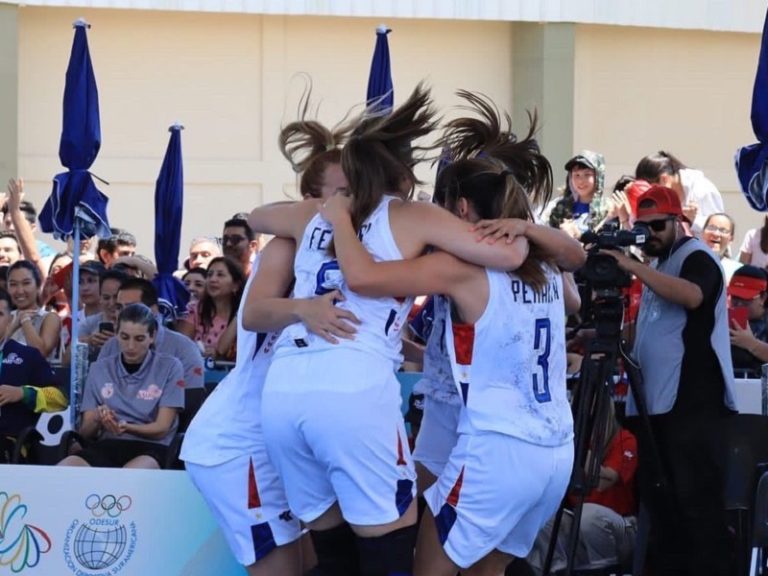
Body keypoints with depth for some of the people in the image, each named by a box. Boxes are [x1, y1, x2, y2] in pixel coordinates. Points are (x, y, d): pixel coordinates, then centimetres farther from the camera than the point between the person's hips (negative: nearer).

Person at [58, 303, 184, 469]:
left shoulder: (170, 367, 8)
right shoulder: (99, 369, 16)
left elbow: (161, 428, 0)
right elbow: (85, 432, 12)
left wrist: (126, 427, -20)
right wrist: (97, 420, -13)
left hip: (150, 447, -3)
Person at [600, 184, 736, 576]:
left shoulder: (696, 256, -7)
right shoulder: (661, 265, 21)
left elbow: (692, 295, -30)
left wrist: (633, 268, -33)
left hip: (692, 400, -10)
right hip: (656, 400, 10)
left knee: (697, 497, -12)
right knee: (657, 495, 11)